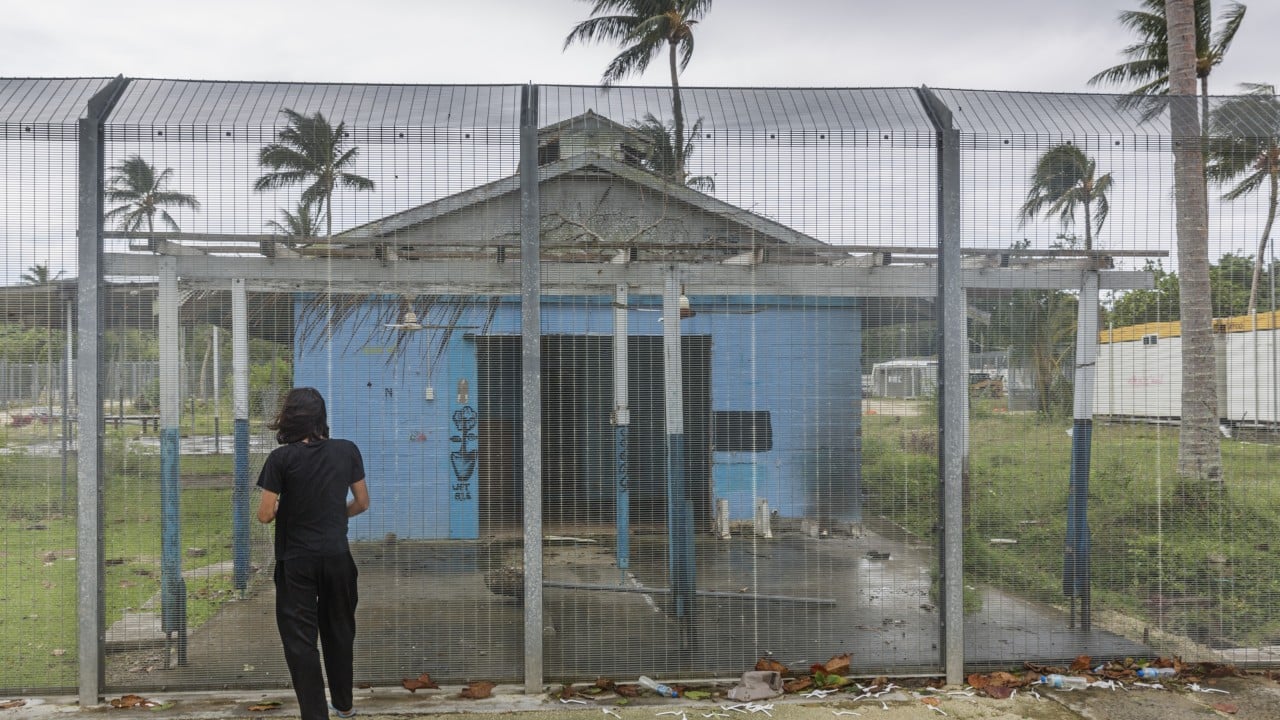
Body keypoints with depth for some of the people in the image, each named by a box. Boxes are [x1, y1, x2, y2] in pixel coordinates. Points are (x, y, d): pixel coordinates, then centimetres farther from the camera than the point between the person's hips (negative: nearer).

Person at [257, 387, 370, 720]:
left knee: (300, 638, 5)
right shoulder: (348, 451, -3)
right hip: (337, 555, 4)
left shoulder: (281, 458, -12)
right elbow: (362, 503, 6)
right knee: (339, 630, 20)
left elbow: (265, 515, -10)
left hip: (297, 559, -3)